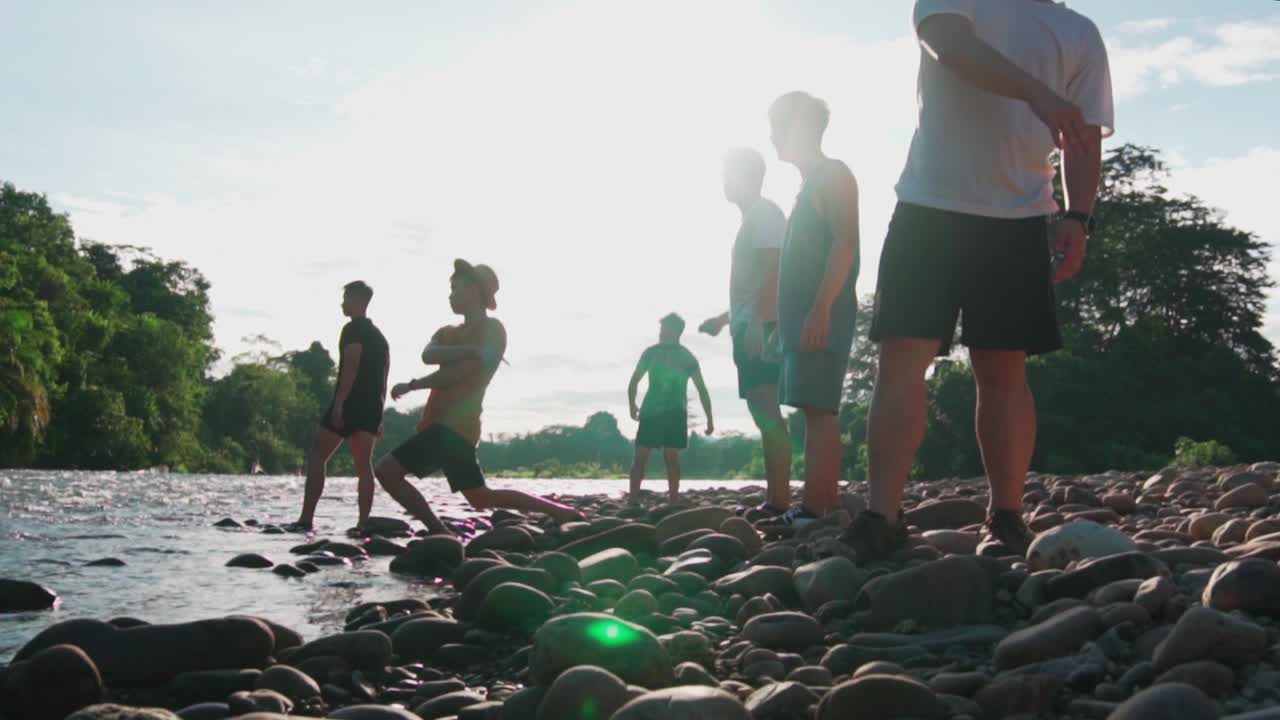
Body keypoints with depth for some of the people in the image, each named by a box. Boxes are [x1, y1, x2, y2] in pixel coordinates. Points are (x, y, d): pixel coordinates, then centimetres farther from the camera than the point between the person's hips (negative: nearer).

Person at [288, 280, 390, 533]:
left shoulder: (353, 330, -5)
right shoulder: (379, 336, 21)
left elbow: (351, 367, -17)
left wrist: (338, 404, -22)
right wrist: (378, 415, 22)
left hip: (349, 404, -8)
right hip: (371, 408, 8)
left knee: (316, 456, -4)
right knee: (364, 465, 4)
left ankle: (306, 520, -12)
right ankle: (363, 523, -2)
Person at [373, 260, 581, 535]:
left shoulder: (492, 329, -5)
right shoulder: (449, 333, 19)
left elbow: (458, 373, -15)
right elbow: (428, 355, -5)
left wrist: (411, 385, -8)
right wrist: (469, 350, -19)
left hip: (453, 425, -9)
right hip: (443, 424, 9)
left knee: (387, 471, -13)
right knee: (480, 496, 13)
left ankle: (440, 534, -7)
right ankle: (561, 512, 18)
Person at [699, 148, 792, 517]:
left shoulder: (764, 212, -4)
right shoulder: (753, 218, 25)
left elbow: (772, 269, -17)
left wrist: (755, 323, -25)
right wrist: (725, 319, 31)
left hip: (761, 326, -10)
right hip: (751, 327, 10)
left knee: (767, 410, -15)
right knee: (763, 410, 6)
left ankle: (779, 499, -19)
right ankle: (775, 498, 6)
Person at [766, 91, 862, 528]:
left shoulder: (832, 175, -4)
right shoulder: (811, 182, 23)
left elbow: (845, 242, -16)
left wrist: (820, 308, -24)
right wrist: (787, 317, 22)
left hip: (821, 315, -10)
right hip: (802, 316, 10)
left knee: (818, 409, -14)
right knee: (817, 410, 7)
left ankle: (813, 510, -18)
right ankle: (827, 506, 8)